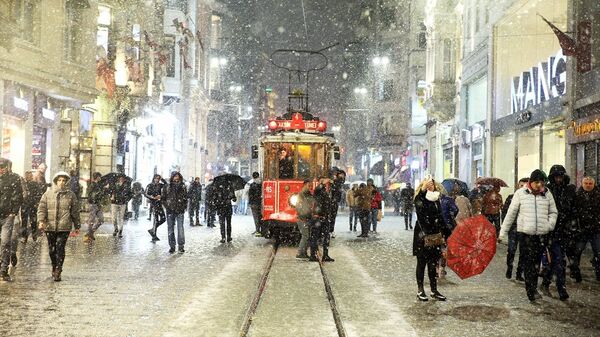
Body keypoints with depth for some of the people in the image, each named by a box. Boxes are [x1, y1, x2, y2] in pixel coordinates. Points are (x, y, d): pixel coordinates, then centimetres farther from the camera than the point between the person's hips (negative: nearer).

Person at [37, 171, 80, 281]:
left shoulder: (71, 195, 6)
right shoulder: (48, 194, 6)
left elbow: (75, 212, 10)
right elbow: (42, 208, 3)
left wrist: (77, 226, 10)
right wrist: (41, 221, -12)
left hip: (64, 227, -2)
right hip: (50, 227, 2)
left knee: (60, 249, -8)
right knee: (52, 250, 9)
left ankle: (57, 272, -4)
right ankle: (54, 267, 31)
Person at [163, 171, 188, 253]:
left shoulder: (183, 187, 7)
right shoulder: (167, 187, 5)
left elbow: (186, 198, 12)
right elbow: (163, 197, 10)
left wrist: (184, 207, 2)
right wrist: (166, 206, -1)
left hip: (180, 211, -1)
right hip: (170, 211, 1)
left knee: (180, 228, -5)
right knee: (170, 229, 4)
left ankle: (181, 246, 2)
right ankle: (172, 246, 12)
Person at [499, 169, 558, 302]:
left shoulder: (547, 194, 8)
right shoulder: (520, 193, 0)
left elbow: (553, 212, 19)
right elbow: (511, 214, 4)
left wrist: (551, 224, -1)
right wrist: (503, 232, 4)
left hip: (542, 234, 3)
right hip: (526, 233, -3)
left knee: (536, 261, 6)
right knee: (528, 261, -8)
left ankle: (533, 288, 16)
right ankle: (531, 291, -11)